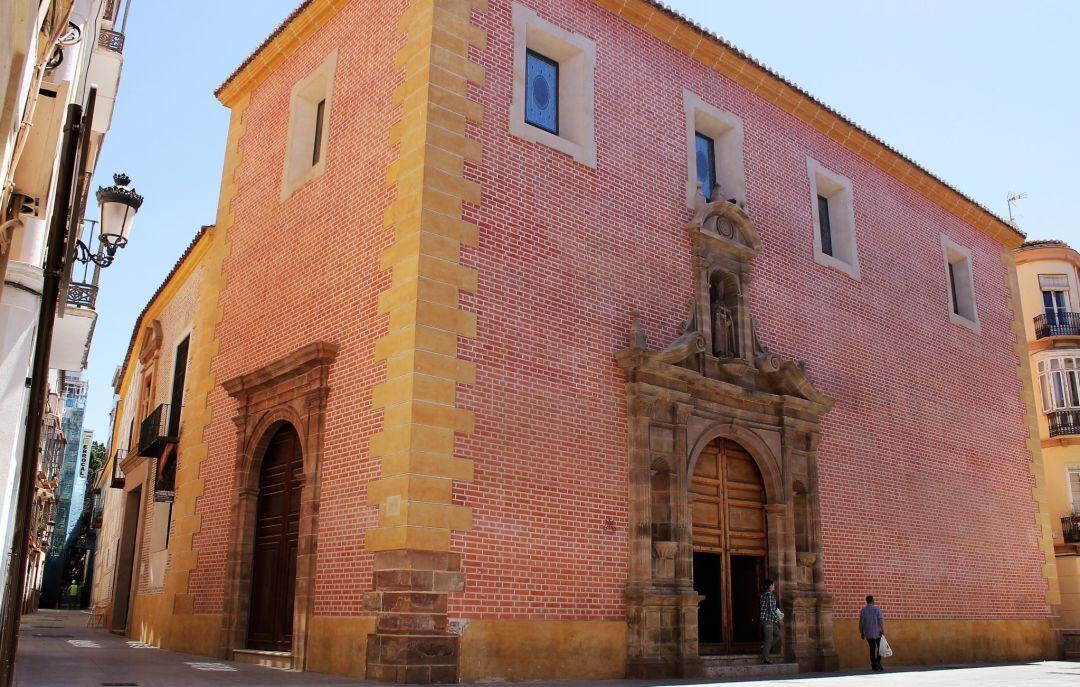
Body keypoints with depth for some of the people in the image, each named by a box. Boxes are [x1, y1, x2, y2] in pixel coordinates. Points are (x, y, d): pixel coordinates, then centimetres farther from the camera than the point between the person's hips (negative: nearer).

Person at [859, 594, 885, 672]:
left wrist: (861, 633, 15)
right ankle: (878, 663, -5)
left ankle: (873, 666, 7)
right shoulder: (876, 609, -5)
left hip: (868, 633, 3)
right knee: (879, 647, 8)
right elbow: (881, 620, -14)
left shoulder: (863, 610, 5)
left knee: (872, 648, 8)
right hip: (877, 633, -3)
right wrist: (882, 630, -11)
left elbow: (861, 622, 7)